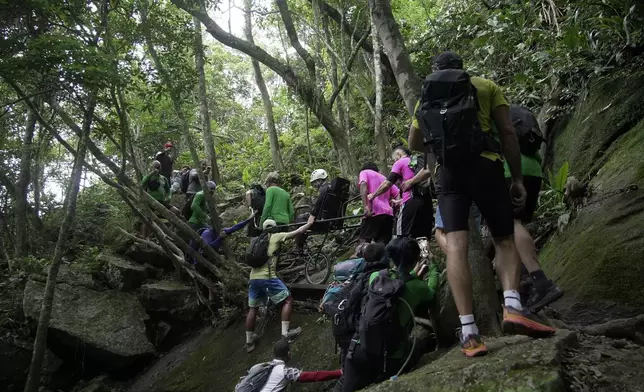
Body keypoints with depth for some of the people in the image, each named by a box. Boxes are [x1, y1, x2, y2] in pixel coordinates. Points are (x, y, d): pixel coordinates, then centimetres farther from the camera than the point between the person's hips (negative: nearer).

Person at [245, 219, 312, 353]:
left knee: (252, 308, 16)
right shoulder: (276, 237, 6)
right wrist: (310, 222, 20)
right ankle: (286, 332, 0)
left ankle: (249, 341, 22)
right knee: (288, 300, 6)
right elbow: (298, 232, 5)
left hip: (253, 278, 7)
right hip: (268, 277, -6)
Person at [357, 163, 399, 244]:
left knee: (364, 241, -3)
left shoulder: (365, 172, 15)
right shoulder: (385, 179, 32)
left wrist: (365, 206, -17)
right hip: (389, 214, 6)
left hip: (374, 212, -6)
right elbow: (398, 194, 18)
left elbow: (363, 184, -8)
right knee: (383, 244, 4)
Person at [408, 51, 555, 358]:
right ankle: (512, 306, -19)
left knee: (456, 244, -9)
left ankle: (469, 331, -21)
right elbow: (507, 133, 4)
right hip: (484, 165, -1)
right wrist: (518, 179, 5)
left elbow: (415, 143, 26)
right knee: (504, 239, 7)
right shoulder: (487, 87, 13)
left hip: (448, 171, 2)